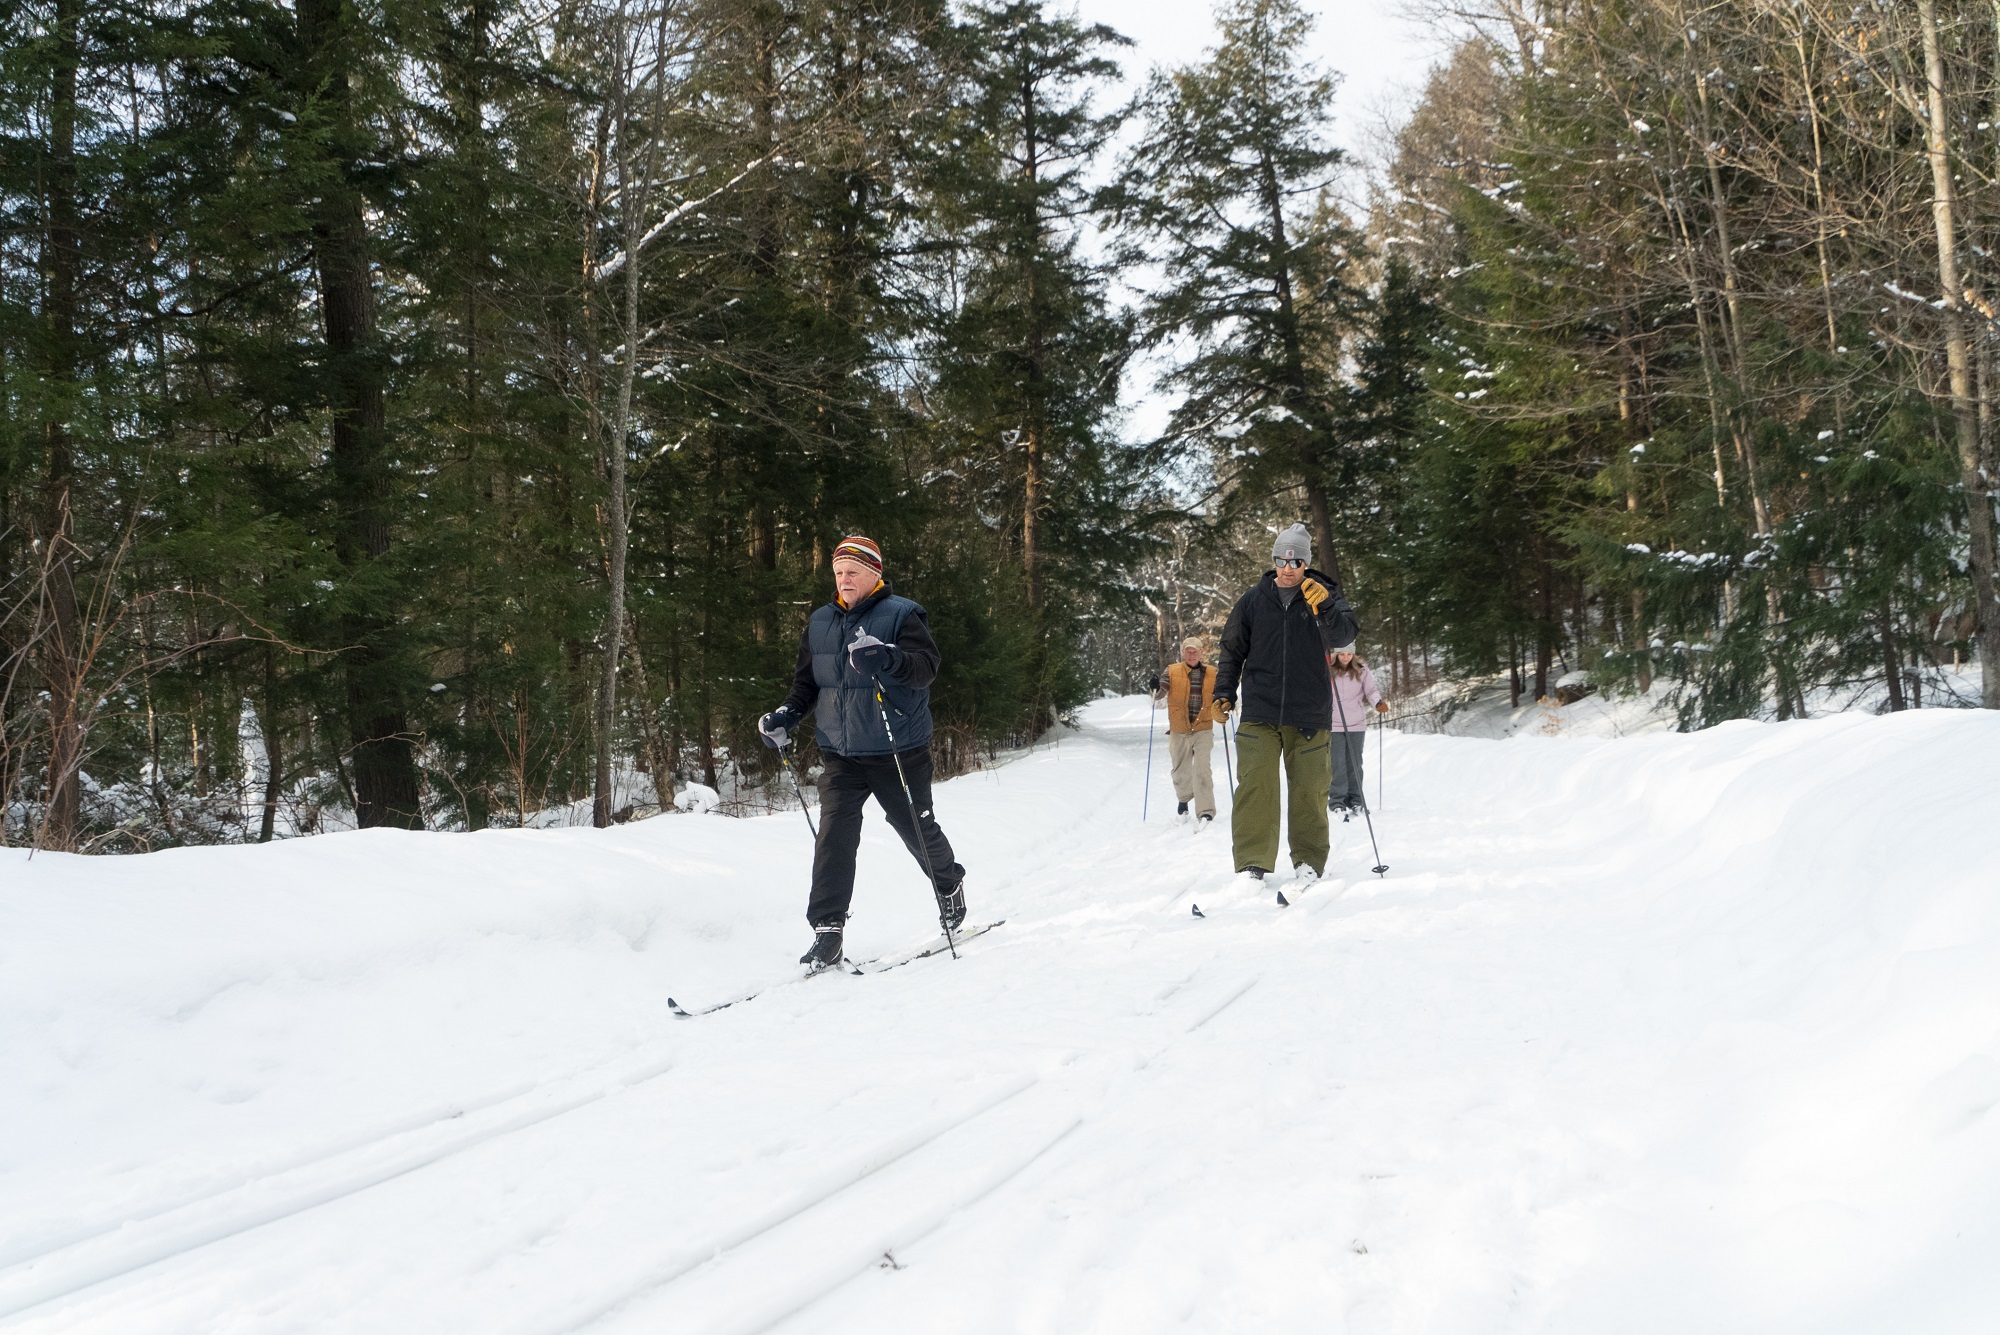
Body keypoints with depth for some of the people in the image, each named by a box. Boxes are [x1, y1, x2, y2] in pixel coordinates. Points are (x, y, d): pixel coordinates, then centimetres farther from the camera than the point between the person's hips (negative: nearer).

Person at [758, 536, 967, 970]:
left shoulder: (901, 615, -7)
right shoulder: (820, 623, 10)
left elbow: (927, 665, -21)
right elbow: (807, 682, 19)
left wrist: (888, 658, -40)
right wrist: (787, 716, 1)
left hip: (897, 750, -3)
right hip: (840, 753, 4)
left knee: (916, 828, 11)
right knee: (834, 836, -10)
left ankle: (950, 884, 41)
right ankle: (827, 932, -10)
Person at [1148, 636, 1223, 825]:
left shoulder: (1211, 673, 4)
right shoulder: (1172, 672, 0)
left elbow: (1216, 697, 12)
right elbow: (1159, 694, -7)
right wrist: (1156, 688, -29)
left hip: (1203, 730, -1)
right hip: (1179, 731, 1)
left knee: (1203, 769, -15)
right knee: (1181, 771, 14)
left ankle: (1205, 812, -17)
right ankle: (1183, 801, 40)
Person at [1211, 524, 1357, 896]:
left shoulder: (1324, 596, 3)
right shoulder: (1253, 601, 8)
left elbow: (1344, 634, -13)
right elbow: (1233, 650, 16)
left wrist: (1324, 608, -30)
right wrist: (1224, 692, 9)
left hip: (1309, 714, -1)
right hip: (1259, 714, 1)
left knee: (1308, 789, 2)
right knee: (1255, 784, -8)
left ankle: (1309, 863, 14)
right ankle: (1252, 865, -4)